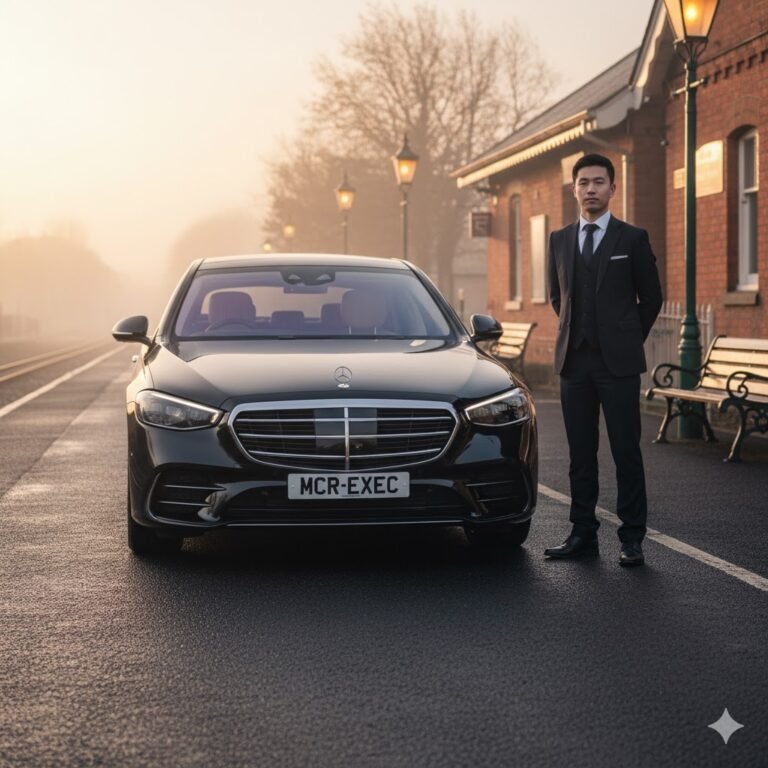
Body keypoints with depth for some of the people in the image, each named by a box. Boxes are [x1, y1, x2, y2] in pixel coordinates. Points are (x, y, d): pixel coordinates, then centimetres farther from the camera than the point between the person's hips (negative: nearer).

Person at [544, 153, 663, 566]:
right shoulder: (560, 240, 11)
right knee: (580, 453, 7)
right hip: (573, 361, 4)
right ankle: (583, 534, 13)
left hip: (618, 362, -3)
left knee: (626, 451, -3)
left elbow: (651, 298, 6)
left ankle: (632, 539, 2)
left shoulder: (632, 239, 0)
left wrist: (626, 342, 8)